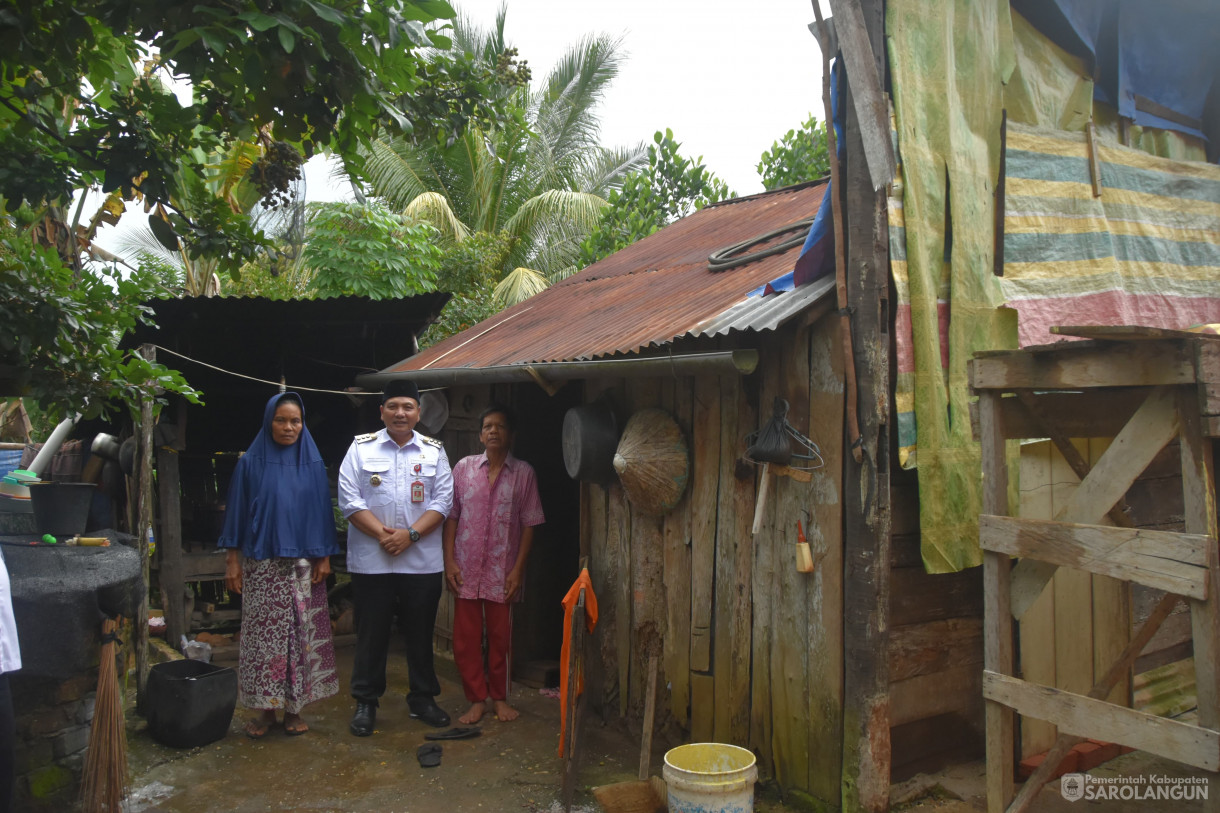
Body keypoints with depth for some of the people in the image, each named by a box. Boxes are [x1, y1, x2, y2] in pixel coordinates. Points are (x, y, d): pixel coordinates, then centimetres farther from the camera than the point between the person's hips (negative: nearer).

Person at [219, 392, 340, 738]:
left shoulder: (313, 463, 7)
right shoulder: (251, 463, 3)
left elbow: (322, 511, 8)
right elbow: (237, 512, 4)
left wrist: (324, 557, 2)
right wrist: (233, 561, 0)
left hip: (303, 564, 1)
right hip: (261, 564, -1)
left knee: (301, 633, 2)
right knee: (262, 633, 0)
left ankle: (294, 707, 13)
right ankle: (266, 709, 12)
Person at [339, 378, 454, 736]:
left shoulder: (434, 451, 7)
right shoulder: (362, 448, 3)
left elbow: (443, 500, 1)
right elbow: (349, 499, -4)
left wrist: (410, 534, -12)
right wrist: (382, 534, -14)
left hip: (423, 562, 2)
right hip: (371, 562, -1)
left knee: (421, 634, 11)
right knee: (371, 634, 7)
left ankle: (423, 698, 25)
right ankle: (365, 702, 21)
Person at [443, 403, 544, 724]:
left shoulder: (523, 473, -2)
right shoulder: (464, 467, 2)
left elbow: (529, 524, -2)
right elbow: (451, 516, 3)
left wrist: (518, 569, -7)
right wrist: (449, 560, -4)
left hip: (502, 571, -1)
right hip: (466, 568, 1)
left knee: (500, 637, 9)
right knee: (465, 638, 5)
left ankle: (499, 697, 26)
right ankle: (477, 699, 19)